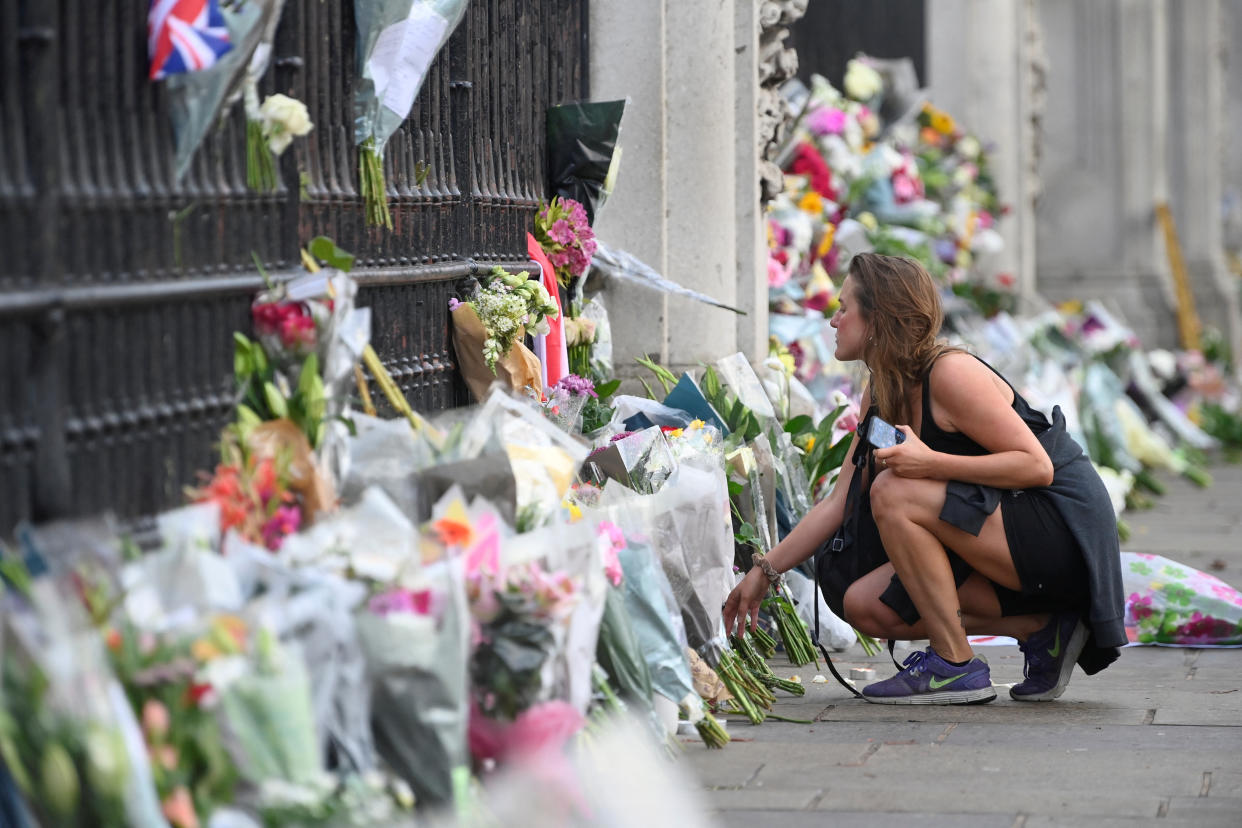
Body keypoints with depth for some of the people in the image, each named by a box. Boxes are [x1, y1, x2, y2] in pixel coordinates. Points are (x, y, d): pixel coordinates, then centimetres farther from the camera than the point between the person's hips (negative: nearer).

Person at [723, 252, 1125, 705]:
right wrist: (765, 571, 8)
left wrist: (932, 463, -31)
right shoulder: (880, 396, 9)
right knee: (866, 606, 0)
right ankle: (1039, 629, 4)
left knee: (894, 492, -24)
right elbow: (838, 503, 11)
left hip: (1062, 528, -9)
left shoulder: (951, 373, -18)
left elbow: (1037, 465, -22)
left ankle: (955, 665, -16)